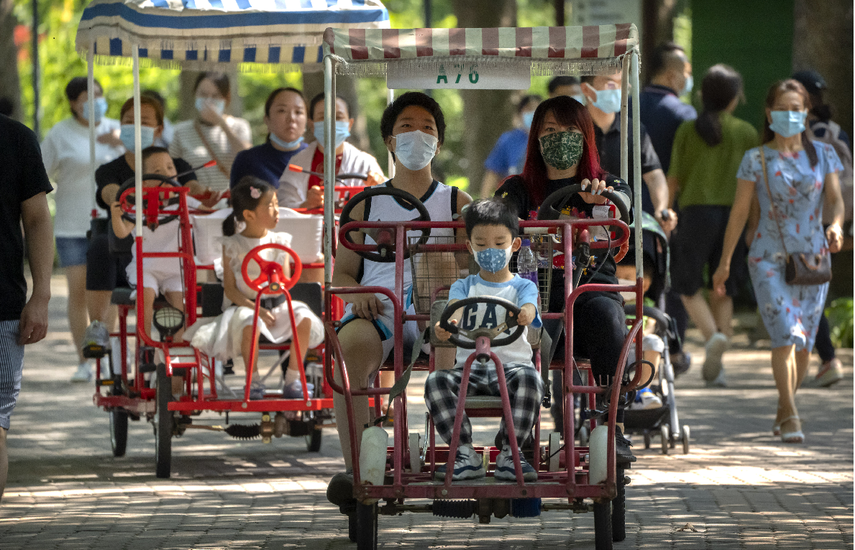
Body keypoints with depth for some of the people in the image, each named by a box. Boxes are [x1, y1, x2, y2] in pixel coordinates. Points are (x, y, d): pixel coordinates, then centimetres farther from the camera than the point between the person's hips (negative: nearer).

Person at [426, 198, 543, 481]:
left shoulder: (523, 286, 12)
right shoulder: (464, 286, 17)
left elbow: (528, 308, -12)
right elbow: (455, 305, -7)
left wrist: (523, 315, -41)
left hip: (512, 364, -2)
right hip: (470, 366, 2)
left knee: (530, 378, -36)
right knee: (436, 380, -29)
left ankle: (509, 454, -26)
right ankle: (465, 453, -22)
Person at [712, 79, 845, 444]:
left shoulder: (823, 154, 7)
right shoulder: (756, 159, 1)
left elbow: (835, 198, 0)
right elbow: (739, 212, 5)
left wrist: (836, 226, -23)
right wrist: (725, 262, 5)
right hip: (769, 259, -3)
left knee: (804, 343, 7)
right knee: (786, 334, -18)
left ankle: (783, 410, 25)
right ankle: (790, 417, -18)